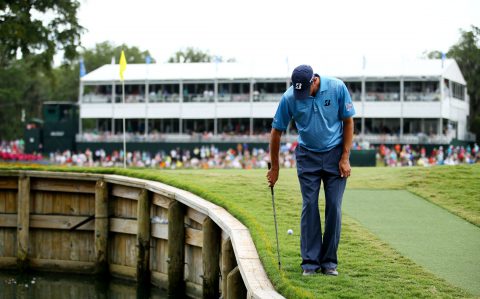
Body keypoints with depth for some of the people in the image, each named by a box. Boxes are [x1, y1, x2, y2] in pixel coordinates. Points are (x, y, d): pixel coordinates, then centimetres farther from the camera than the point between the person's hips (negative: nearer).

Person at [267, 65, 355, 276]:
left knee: (334, 206, -4)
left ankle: (329, 261, 4)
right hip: (307, 155, 0)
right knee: (310, 206, -5)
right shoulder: (289, 98, -17)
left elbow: (348, 122, -6)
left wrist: (345, 158, -9)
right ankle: (310, 261, -1)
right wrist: (274, 167, 0)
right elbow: (276, 131, -5)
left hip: (335, 153, 0)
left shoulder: (337, 88, -18)